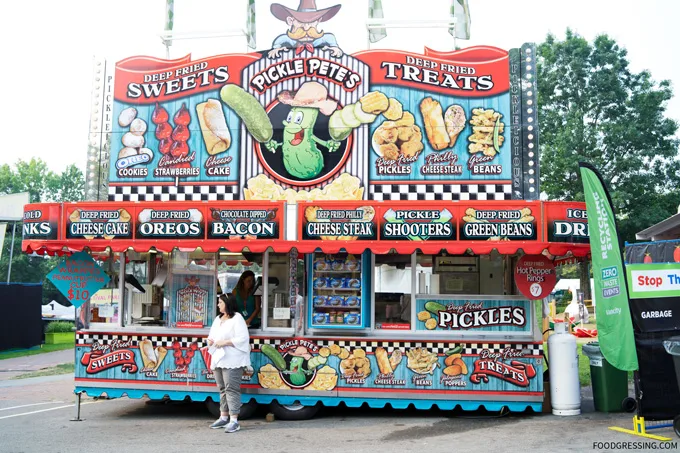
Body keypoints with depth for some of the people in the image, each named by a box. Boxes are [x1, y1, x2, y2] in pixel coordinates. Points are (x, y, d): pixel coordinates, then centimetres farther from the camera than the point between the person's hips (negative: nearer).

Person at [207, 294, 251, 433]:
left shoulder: (237, 318, -9)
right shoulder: (218, 319, 17)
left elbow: (243, 338, -16)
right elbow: (212, 335, 25)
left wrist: (225, 342, -19)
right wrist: (210, 340, 1)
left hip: (232, 360, -8)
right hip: (218, 359, 8)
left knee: (231, 389, -9)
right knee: (222, 389, 13)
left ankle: (234, 421, -8)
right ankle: (224, 417, 21)